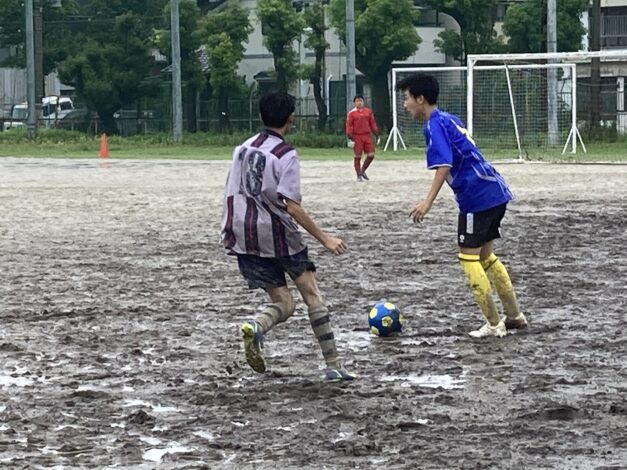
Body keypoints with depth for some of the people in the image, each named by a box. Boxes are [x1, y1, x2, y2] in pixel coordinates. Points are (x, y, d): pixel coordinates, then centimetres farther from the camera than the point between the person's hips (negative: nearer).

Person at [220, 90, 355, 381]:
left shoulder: (243, 149, 8)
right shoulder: (286, 155, -12)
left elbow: (231, 197, 11)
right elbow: (292, 206, -19)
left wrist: (230, 234, 24)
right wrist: (324, 239, -16)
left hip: (245, 237, 5)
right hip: (279, 235, -5)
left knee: (283, 305, 10)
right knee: (311, 294, 11)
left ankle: (256, 327, -24)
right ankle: (333, 366, 10)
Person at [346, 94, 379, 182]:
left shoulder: (368, 111, 9)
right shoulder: (351, 113, -2)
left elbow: (372, 123, 13)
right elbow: (349, 125, -4)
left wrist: (375, 131, 6)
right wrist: (350, 136, -11)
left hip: (367, 135, 3)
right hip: (357, 137, -3)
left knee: (371, 155, -1)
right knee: (357, 157, 0)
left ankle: (363, 171, 20)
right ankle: (359, 175, 9)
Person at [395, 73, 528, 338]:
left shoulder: (435, 126, -11)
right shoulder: (449, 120, 17)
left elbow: (443, 166, -23)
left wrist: (428, 202, -28)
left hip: (477, 198, -9)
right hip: (496, 194, 9)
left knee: (469, 258, 0)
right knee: (485, 255, 19)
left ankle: (494, 324, 0)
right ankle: (515, 316, 22)